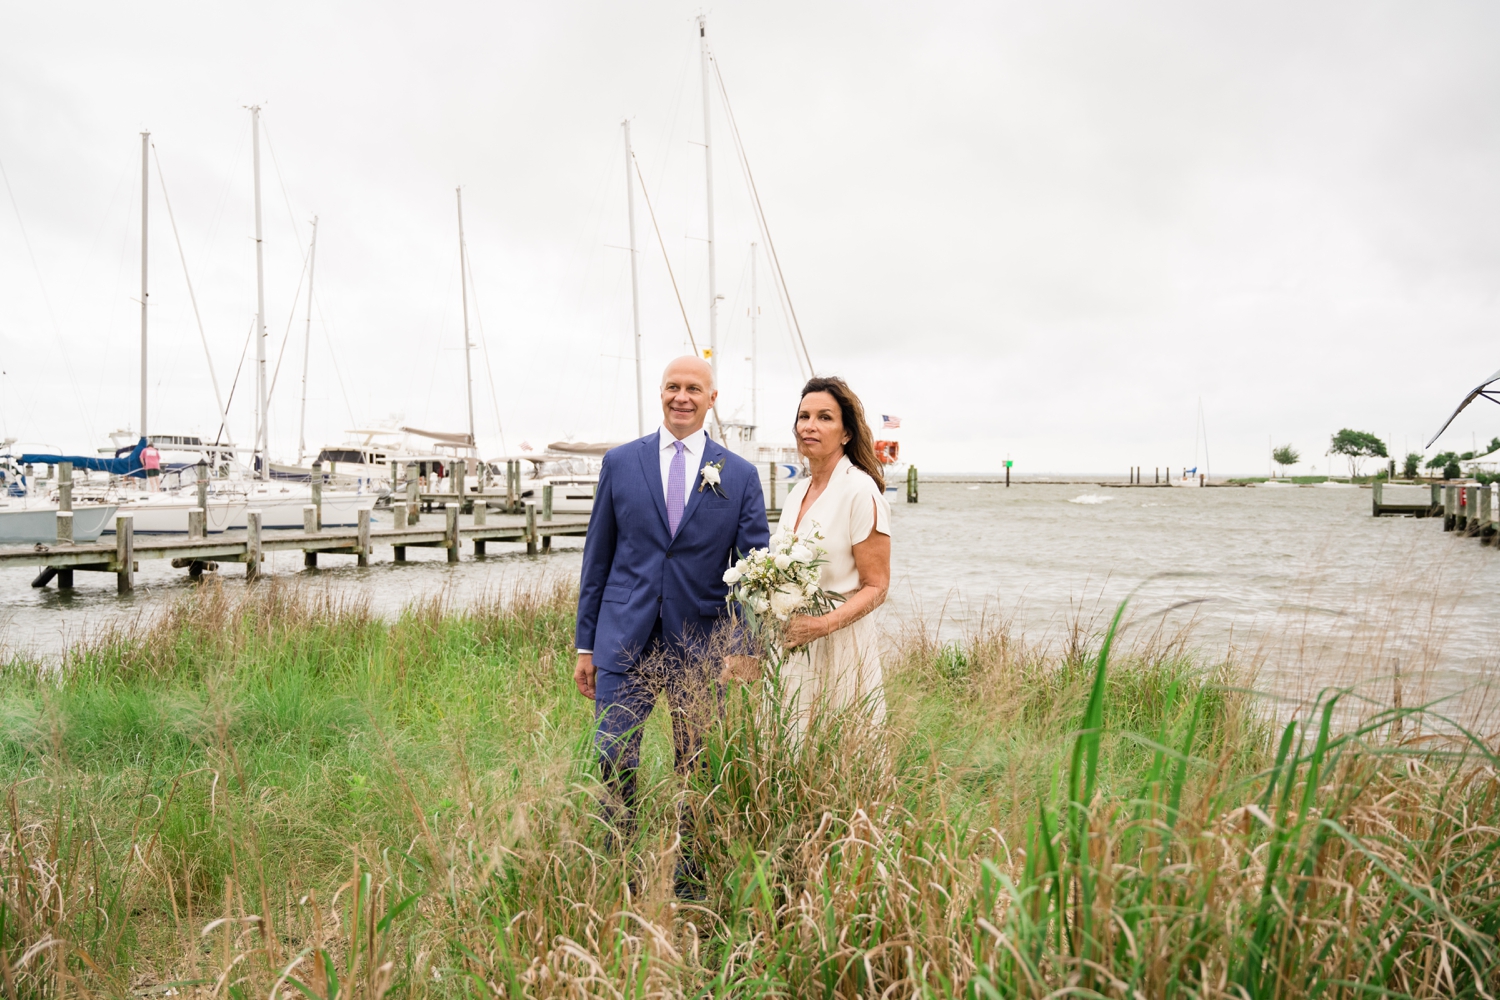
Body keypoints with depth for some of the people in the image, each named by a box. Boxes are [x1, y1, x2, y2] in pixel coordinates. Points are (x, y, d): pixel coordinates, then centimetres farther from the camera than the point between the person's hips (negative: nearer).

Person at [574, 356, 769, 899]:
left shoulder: (740, 476, 2)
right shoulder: (620, 462, 4)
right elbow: (597, 557, 7)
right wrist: (586, 644, 6)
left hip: (701, 646, 0)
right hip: (624, 640, 0)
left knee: (697, 768, 10)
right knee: (614, 762, 0)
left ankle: (690, 877, 28)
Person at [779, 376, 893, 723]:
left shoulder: (860, 491, -12)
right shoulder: (797, 493, 10)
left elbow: (876, 587, -13)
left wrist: (824, 624, -26)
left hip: (841, 649, -7)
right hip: (794, 648, 7)